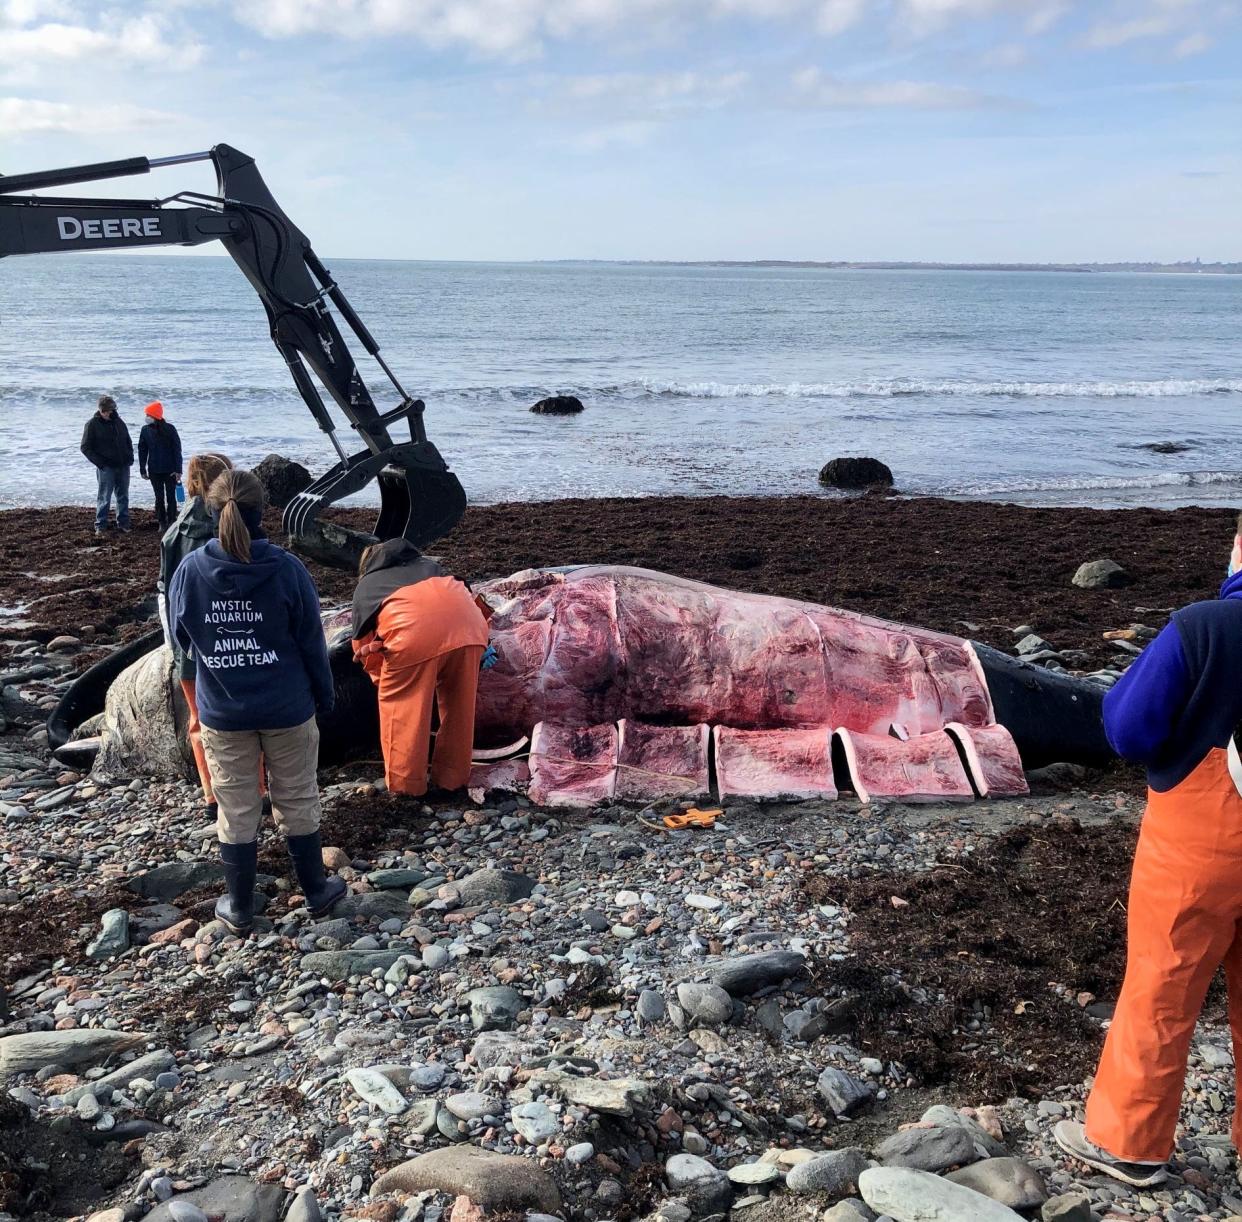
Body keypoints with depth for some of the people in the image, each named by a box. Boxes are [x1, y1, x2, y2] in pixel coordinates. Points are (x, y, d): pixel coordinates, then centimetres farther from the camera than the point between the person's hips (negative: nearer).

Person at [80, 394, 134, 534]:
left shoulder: (118, 421, 10)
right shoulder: (92, 424, -4)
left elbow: (128, 441, 21)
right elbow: (85, 447, -4)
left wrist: (130, 457, 6)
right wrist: (100, 462, -12)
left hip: (123, 466, 5)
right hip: (106, 468, -5)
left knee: (123, 497, 9)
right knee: (104, 498, -2)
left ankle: (123, 523, 18)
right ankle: (100, 526, 4)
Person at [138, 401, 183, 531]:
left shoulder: (169, 429, -9)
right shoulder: (145, 430, -1)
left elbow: (177, 450, -7)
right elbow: (142, 450, 4)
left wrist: (178, 470, -10)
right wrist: (142, 470, 2)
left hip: (170, 470, -2)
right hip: (154, 470, 3)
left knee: (171, 497, 3)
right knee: (159, 498, 8)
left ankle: (171, 523, 11)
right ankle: (162, 523, 15)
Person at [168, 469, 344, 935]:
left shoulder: (189, 570, -12)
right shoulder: (286, 568, -16)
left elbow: (181, 638, 3)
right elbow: (311, 641, -8)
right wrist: (324, 696, 5)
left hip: (222, 711, 1)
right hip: (287, 707, -1)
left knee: (236, 810, 14)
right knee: (297, 801, 15)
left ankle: (240, 907, 26)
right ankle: (316, 890, 30)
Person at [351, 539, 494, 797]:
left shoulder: (365, 586, 35)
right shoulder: (428, 565, 43)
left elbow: (365, 647, 35)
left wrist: (383, 678, 49)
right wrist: (480, 649, 41)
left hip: (414, 629, -3)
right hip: (466, 620, 4)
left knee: (402, 705, 15)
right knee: (458, 704, 19)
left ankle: (406, 783, 22)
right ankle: (453, 777, 30)